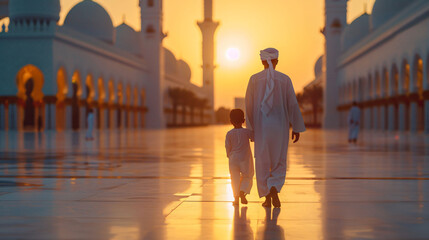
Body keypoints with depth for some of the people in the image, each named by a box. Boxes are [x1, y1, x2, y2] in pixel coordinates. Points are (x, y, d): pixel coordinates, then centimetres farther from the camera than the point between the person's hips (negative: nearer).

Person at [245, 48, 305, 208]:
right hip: (279, 125, 0)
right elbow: (292, 104, -3)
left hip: (260, 125, 0)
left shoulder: (254, 79, -2)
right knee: (279, 160, 12)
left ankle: (267, 197, 10)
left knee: (263, 162, 10)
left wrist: (250, 128, 7)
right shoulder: (284, 79, -2)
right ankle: (274, 189, -13)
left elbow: (249, 105, -1)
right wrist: (296, 128, 3)